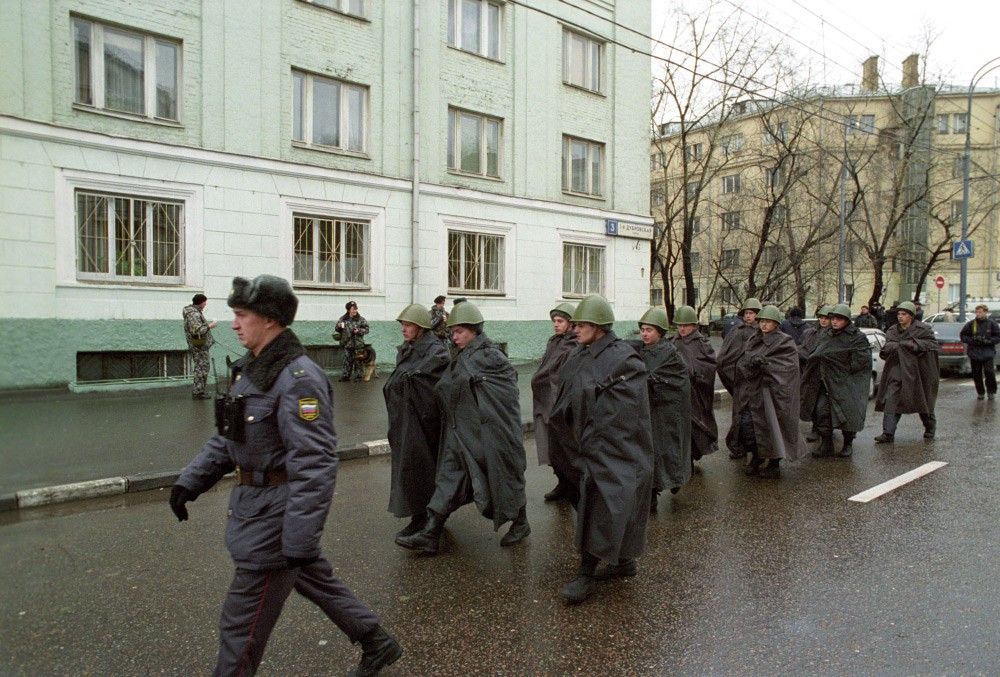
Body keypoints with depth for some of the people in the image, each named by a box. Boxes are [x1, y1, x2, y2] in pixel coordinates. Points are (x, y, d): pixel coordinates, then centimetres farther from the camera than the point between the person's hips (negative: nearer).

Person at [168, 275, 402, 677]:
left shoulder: (298, 378, -24)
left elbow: (316, 465, -28)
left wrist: (301, 540, -28)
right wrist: (191, 480, 10)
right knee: (317, 581, 23)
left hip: (277, 516, -10)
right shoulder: (248, 368, 7)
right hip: (255, 503, 10)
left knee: (242, 623, 6)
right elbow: (228, 438, 17)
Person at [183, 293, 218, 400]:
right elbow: (197, 331, -30)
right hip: (199, 346, -11)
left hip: (200, 345, 11)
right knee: (202, 368, -5)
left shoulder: (195, 311, 13)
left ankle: (198, 391, 23)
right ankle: (198, 392, 0)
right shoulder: (194, 314, -20)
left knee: (200, 368, 16)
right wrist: (209, 326, -21)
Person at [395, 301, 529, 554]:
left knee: (504, 476, 8)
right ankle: (430, 534, 4)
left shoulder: (490, 356, -14)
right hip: (463, 430, 8)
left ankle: (521, 524, 31)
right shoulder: (463, 357, 11)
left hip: (491, 429, -7)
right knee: (449, 475, 2)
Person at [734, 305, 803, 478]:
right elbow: (742, 363, 4)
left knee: (771, 426, 0)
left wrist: (764, 363, -25)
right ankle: (757, 456, 26)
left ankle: (774, 464, 18)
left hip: (772, 391, -5)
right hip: (752, 391, 5)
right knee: (745, 425, 2)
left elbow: (787, 365, -16)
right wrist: (751, 362, -15)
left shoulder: (784, 342, -4)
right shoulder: (753, 341, 12)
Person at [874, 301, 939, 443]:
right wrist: (889, 347, -11)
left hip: (917, 371, -3)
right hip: (896, 371, 3)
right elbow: (886, 349, 11)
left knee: (922, 400, 12)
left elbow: (933, 345, -9)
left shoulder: (923, 329, -2)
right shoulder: (892, 331, 10)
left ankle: (930, 427, 37)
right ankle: (888, 433, -8)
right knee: (891, 401, -8)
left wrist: (916, 344, -21)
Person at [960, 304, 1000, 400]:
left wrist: (987, 341, -13)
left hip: (988, 353, -2)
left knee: (989, 371, -10)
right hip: (974, 353, 2)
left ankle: (991, 392, 8)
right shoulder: (970, 324, 4)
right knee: (976, 374, 5)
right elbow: (963, 335, 8)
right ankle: (980, 392, 18)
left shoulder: (992, 324, 1)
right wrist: (971, 340, -10)